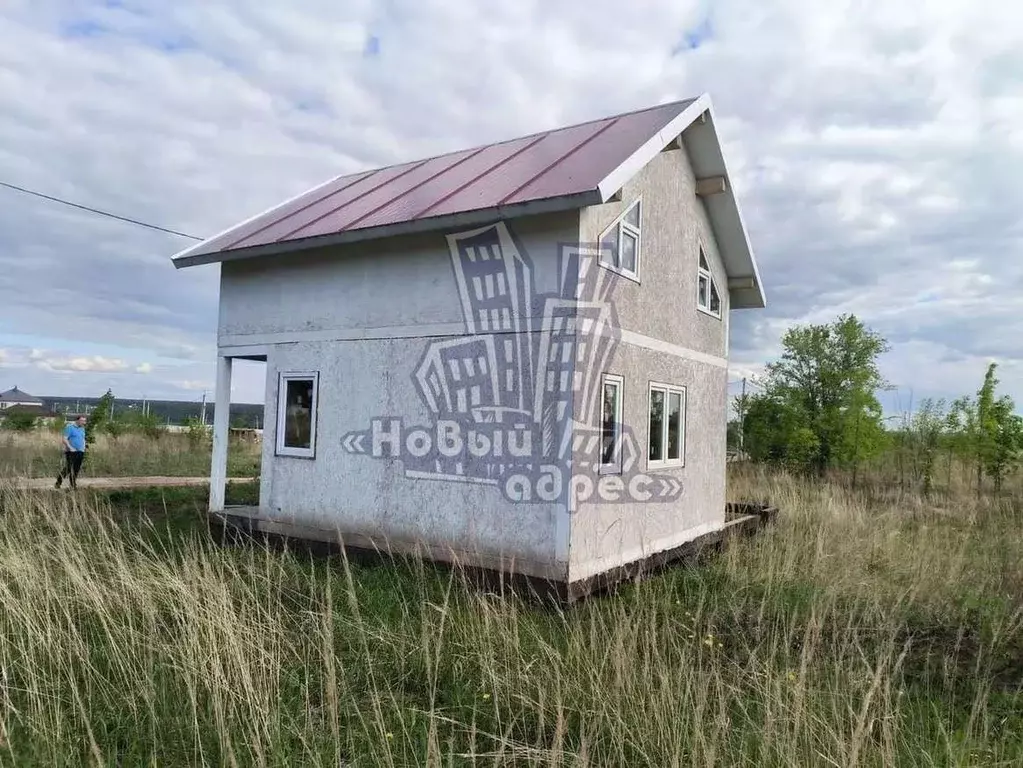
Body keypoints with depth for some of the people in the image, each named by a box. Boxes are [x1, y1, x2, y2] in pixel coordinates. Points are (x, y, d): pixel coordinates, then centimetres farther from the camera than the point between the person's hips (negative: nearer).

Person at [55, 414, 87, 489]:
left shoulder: (82, 428, 16)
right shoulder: (70, 427, -8)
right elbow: (64, 439, -13)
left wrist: (84, 448, 13)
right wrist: (71, 448, -18)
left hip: (80, 452, 7)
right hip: (71, 452, -7)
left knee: (77, 469, 6)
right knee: (68, 469, -7)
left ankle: (74, 485, 11)